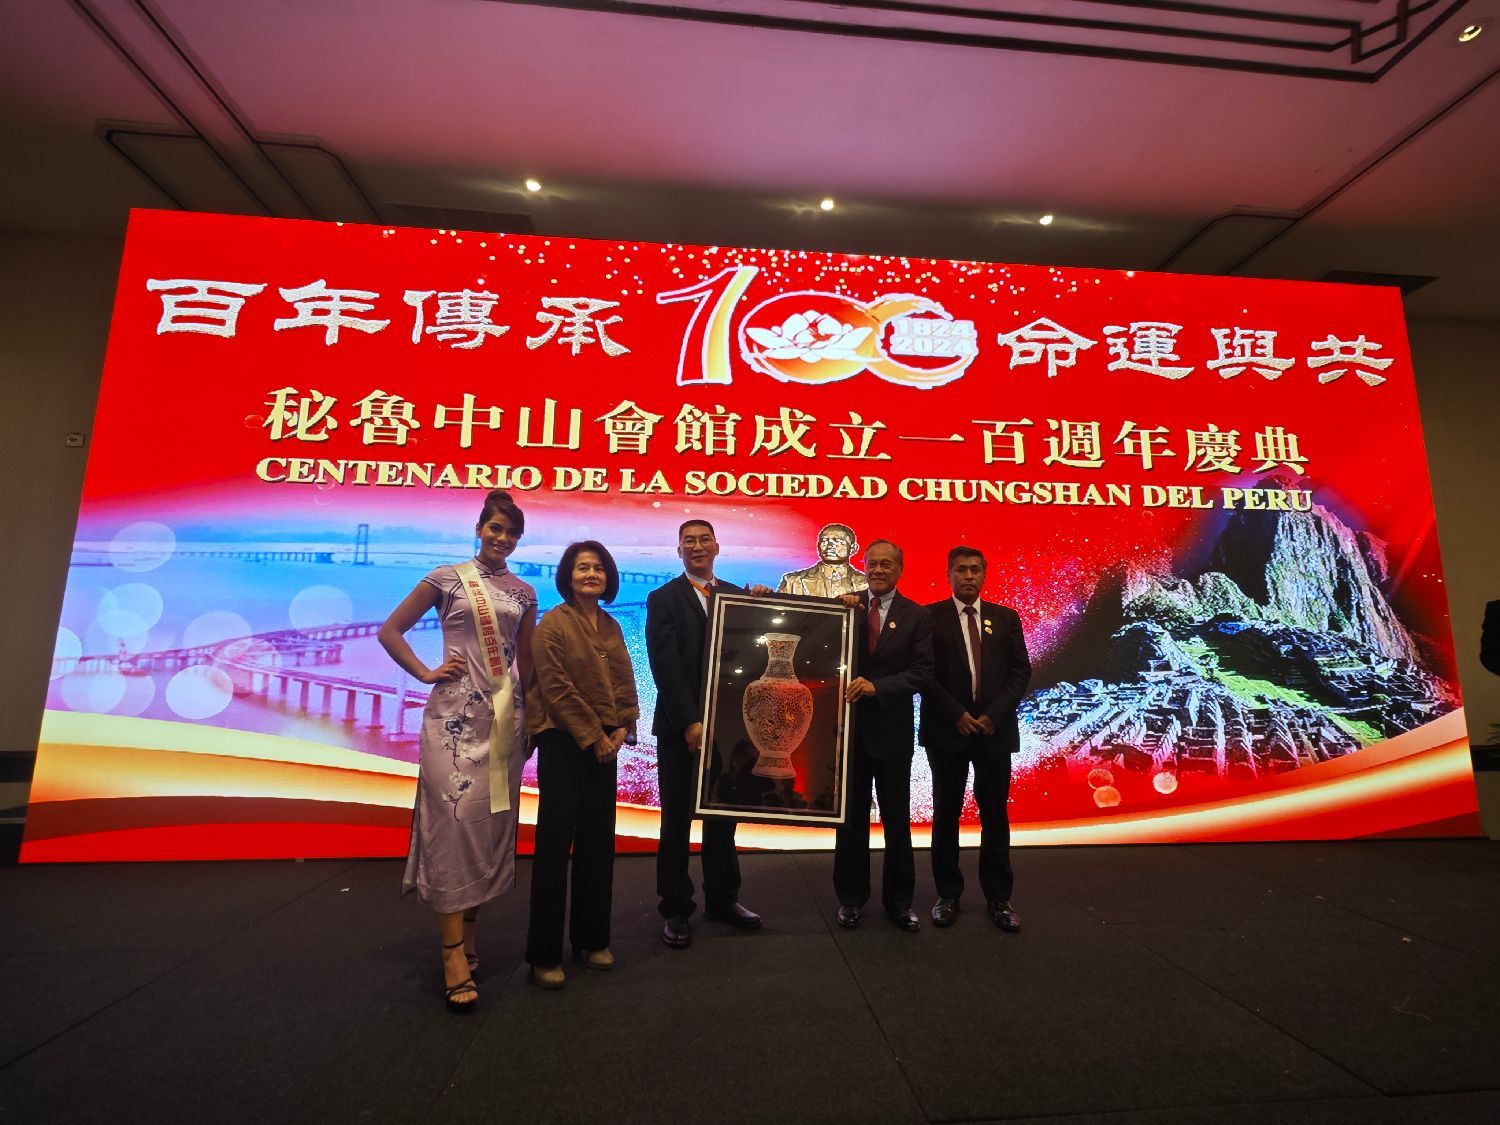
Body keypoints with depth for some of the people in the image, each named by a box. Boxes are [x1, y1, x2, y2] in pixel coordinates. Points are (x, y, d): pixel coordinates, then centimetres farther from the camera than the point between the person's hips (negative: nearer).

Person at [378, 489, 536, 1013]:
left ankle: (468, 930, 24)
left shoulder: (523, 592, 11)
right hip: (455, 714, -4)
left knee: (493, 821, 8)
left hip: (505, 715, 4)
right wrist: (426, 673, -3)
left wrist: (532, 717, 12)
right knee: (455, 817, -8)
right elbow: (390, 631, 6)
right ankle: (454, 952, -1)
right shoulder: (447, 578, 2)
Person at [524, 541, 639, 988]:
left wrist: (622, 728, -5)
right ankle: (544, 954, 14)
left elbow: (625, 682, 10)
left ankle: (591, 939, 26)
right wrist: (593, 737, -14)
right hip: (563, 741, -6)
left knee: (598, 842, 11)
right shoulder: (553, 623, -7)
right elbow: (556, 688, -13)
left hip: (605, 743, 6)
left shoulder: (611, 627, 11)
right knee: (555, 842, 1)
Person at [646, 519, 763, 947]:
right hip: (680, 727, -3)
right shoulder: (663, 599, -4)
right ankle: (675, 909, 24)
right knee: (677, 818, 9)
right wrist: (689, 722, -18)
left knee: (723, 814, 15)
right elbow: (666, 666, -12)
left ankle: (722, 898, 32)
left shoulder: (737, 595, 9)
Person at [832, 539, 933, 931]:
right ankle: (851, 897, 29)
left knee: (897, 817, 11)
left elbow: (921, 672, -9)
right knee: (851, 815, 12)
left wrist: (877, 687, -20)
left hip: (892, 728, -1)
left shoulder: (916, 616, -2)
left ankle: (899, 900, 29)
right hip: (850, 725, 1)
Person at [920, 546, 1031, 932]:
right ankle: (948, 895, 22)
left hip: (995, 730, 2)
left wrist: (994, 715, -8)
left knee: (995, 815, 9)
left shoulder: (1006, 618, 7)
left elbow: (1021, 671, 3)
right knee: (946, 815, 8)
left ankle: (998, 898, 23)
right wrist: (957, 715, -12)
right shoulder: (930, 617, -2)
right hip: (947, 731, -2)